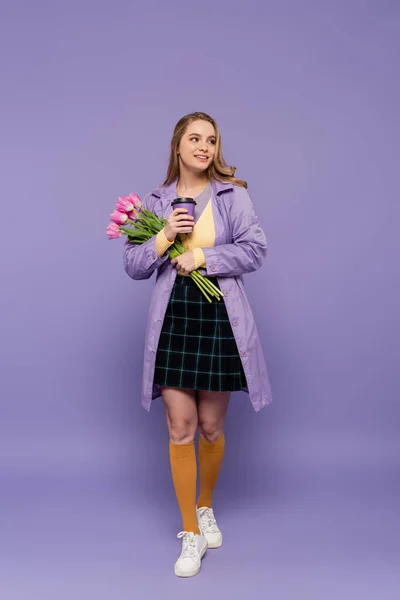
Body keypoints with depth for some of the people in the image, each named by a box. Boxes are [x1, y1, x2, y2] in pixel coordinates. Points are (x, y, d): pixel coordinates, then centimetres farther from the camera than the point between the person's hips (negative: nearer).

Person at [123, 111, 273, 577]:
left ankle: (206, 508, 37)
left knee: (211, 427, 10)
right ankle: (191, 534, 16)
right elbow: (132, 265, 5)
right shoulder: (156, 202, 8)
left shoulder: (233, 195, 2)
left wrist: (201, 256, -12)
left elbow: (255, 249, -6)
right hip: (173, 319, 1)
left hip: (221, 317, -1)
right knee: (180, 427, 1)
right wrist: (166, 236, -12)